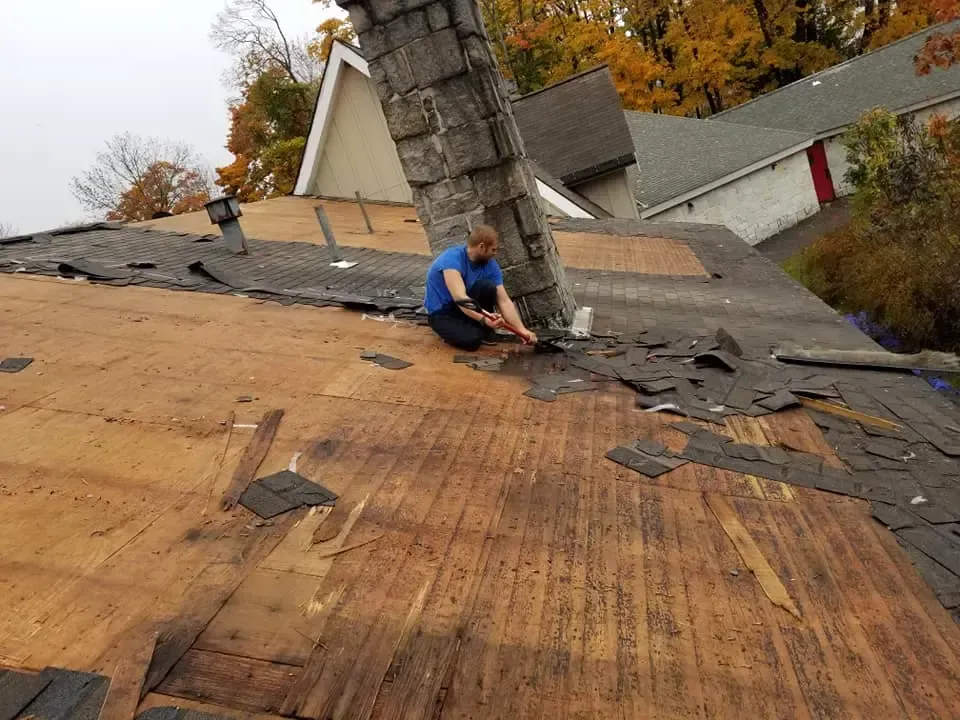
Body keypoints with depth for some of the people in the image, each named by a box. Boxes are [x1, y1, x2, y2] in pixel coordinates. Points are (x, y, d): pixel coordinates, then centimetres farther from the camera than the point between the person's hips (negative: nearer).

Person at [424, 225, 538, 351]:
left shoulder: (490, 264, -9)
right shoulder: (452, 259, -29)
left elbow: (504, 301, -12)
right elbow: (460, 298, -42)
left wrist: (521, 330, -23)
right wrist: (484, 319, -56)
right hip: (441, 313, -5)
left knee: (487, 286, -26)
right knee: (472, 340, -31)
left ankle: (485, 329, -4)